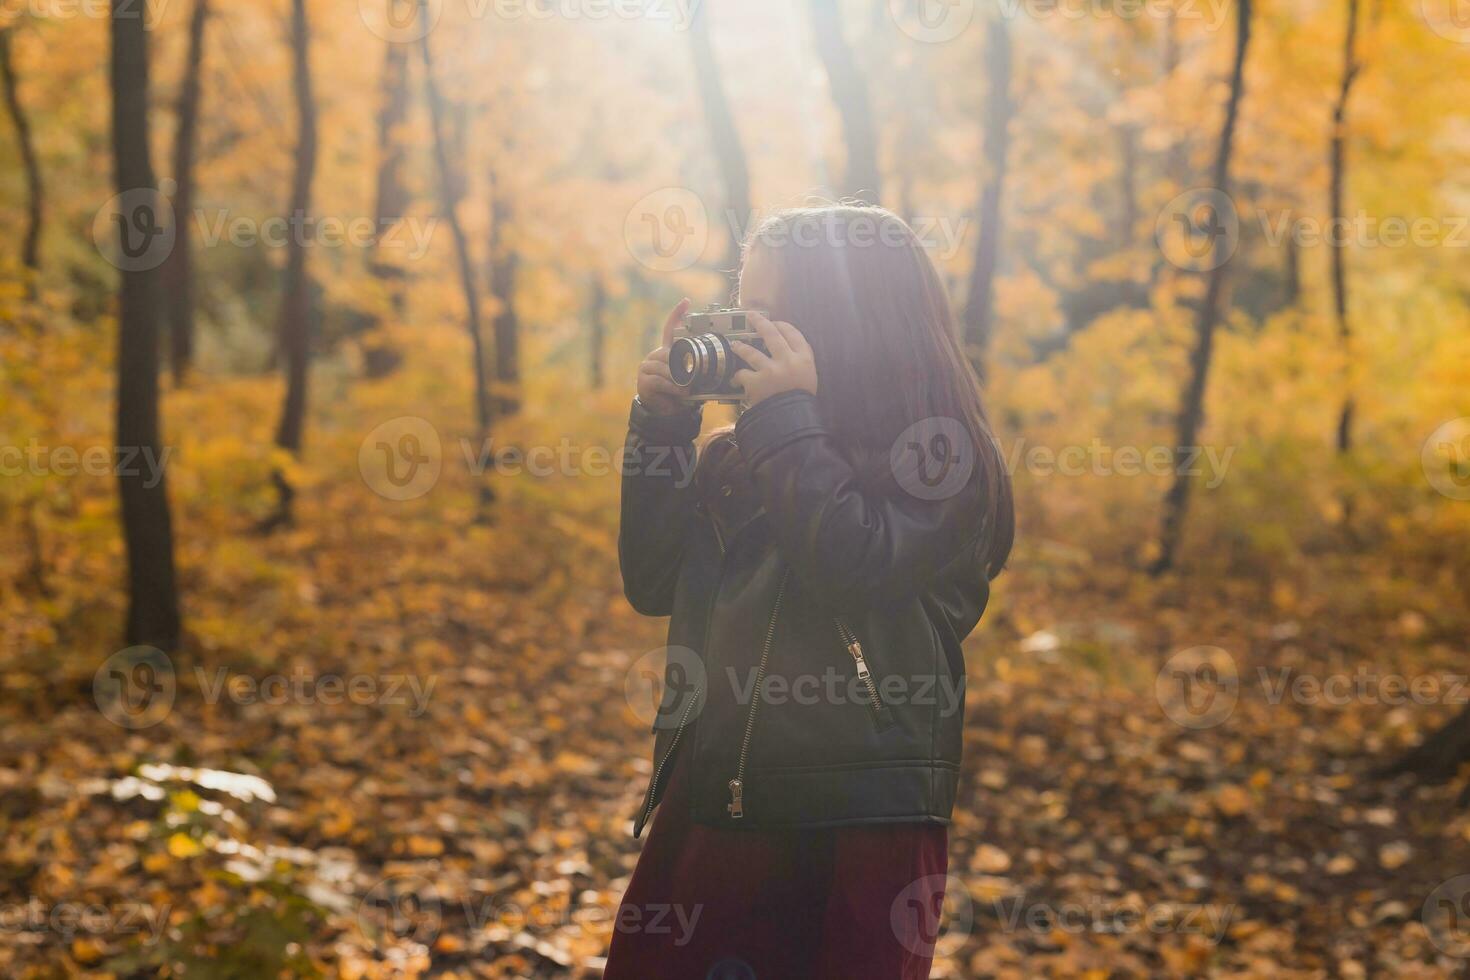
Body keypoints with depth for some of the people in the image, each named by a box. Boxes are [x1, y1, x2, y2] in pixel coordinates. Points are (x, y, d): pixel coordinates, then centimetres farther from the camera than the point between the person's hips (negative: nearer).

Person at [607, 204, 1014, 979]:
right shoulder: (735, 456, 11)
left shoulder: (940, 457, -5)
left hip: (861, 830, -5)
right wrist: (660, 422, 3)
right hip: (707, 812, 5)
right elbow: (652, 586, 9)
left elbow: (858, 573, -20)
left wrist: (787, 421, -13)